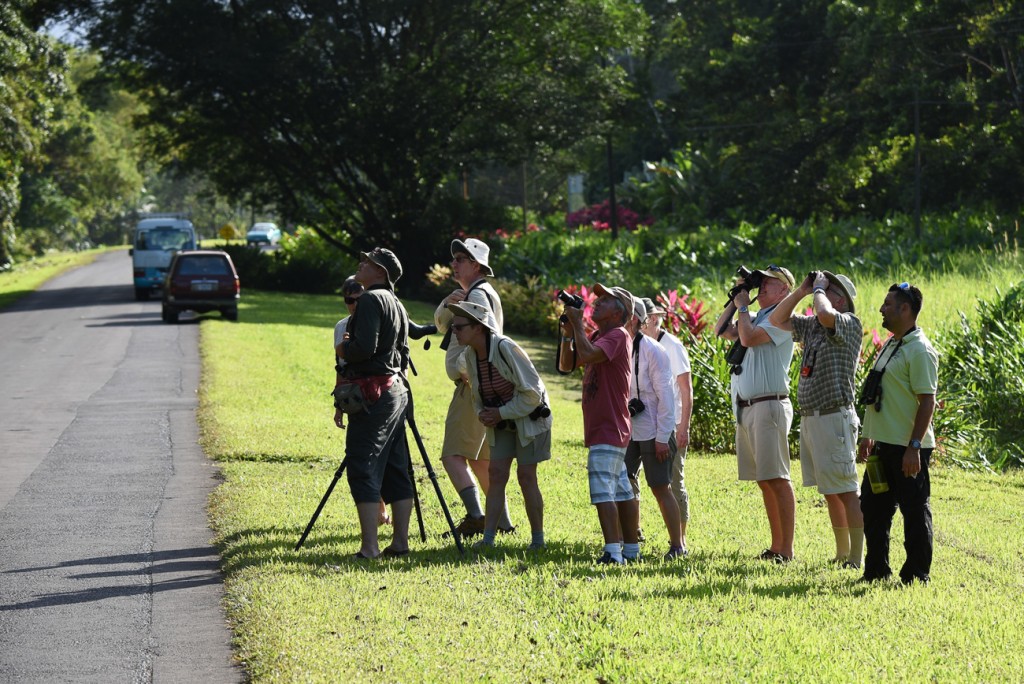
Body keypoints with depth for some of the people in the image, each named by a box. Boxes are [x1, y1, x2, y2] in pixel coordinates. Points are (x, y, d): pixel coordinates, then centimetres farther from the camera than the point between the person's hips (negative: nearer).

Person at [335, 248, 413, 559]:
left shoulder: (370, 300, -12)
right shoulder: (396, 304, 18)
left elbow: (364, 347, -22)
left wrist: (341, 349, -3)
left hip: (372, 395, -9)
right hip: (396, 391, 10)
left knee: (363, 469, -9)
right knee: (394, 469, 11)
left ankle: (369, 546, -14)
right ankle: (400, 540, 11)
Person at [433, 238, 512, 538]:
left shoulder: (478, 294, -12)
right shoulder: (469, 294, 20)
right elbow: (441, 324, 18)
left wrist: (463, 367, -16)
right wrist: (449, 305, -2)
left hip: (473, 386, -11)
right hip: (482, 388, 11)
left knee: (453, 455, -15)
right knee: (480, 457, 15)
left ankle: (475, 515, -23)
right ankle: (501, 520, 17)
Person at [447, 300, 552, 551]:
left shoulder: (506, 349, -26)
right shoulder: (470, 355, -3)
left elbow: (532, 393, -23)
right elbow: (477, 393, 13)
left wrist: (501, 413, -21)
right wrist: (481, 413, -8)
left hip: (529, 417, -7)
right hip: (501, 421, 7)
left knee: (526, 476, -6)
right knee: (496, 474, 0)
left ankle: (538, 538, 5)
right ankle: (487, 538, -1)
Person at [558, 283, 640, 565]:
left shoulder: (617, 336, -12)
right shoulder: (596, 338, 18)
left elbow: (588, 355, -29)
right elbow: (566, 365, 16)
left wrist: (578, 324, -16)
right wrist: (567, 333, 3)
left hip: (608, 429, -10)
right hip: (601, 427, 10)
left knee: (603, 490, -17)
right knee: (622, 491, 13)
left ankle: (613, 552, -23)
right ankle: (631, 549, 18)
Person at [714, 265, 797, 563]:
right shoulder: (755, 318, 20)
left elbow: (748, 337, -19)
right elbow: (722, 330, 23)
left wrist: (743, 308, -4)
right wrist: (735, 300, 14)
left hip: (769, 405, -9)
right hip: (745, 407, 9)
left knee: (777, 478, -10)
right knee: (764, 480, 10)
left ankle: (787, 549, -12)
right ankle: (776, 546, 14)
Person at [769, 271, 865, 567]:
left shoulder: (850, 323, -8)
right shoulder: (811, 326, 17)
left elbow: (825, 315, -28)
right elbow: (777, 320, 21)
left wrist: (819, 289, -9)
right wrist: (802, 291, 10)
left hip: (834, 418, -9)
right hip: (809, 418, 9)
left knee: (846, 491, -9)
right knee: (830, 493, 12)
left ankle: (857, 557, -8)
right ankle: (842, 553, 18)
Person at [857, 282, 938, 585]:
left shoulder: (919, 350, -15)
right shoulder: (890, 345, 15)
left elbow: (927, 401, -19)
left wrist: (914, 447, -23)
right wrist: (868, 436, 22)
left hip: (908, 448, -10)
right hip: (884, 444, 10)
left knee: (914, 510, -1)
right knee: (873, 506, 14)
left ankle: (917, 575, 6)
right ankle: (876, 570, 24)